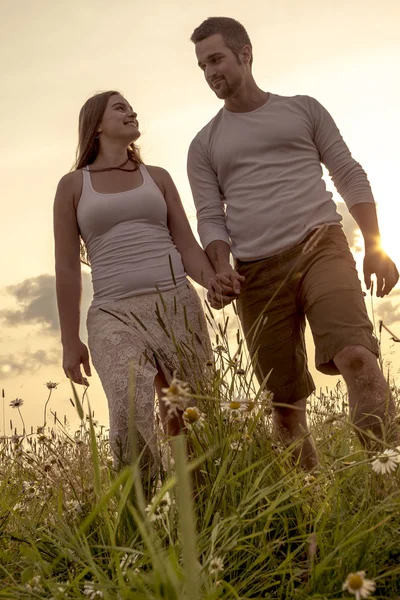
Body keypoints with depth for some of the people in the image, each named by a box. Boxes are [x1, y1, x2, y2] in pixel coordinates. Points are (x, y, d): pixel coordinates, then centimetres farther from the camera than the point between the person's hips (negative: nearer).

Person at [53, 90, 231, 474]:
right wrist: (70, 341, 3)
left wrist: (211, 281, -10)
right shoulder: (73, 185, 11)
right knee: (131, 412, -24)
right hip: (114, 313, -2)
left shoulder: (158, 177, 18)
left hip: (177, 304, 3)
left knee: (185, 419, -1)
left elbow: (186, 244, 12)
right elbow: (67, 268, 8)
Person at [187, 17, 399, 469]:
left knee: (353, 354, -27)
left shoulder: (302, 109, 14)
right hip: (257, 272, 2)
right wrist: (221, 265, -9)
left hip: (321, 246, -2)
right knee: (285, 402, 1)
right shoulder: (205, 145, 17)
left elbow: (351, 177, 11)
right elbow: (210, 216, 11)